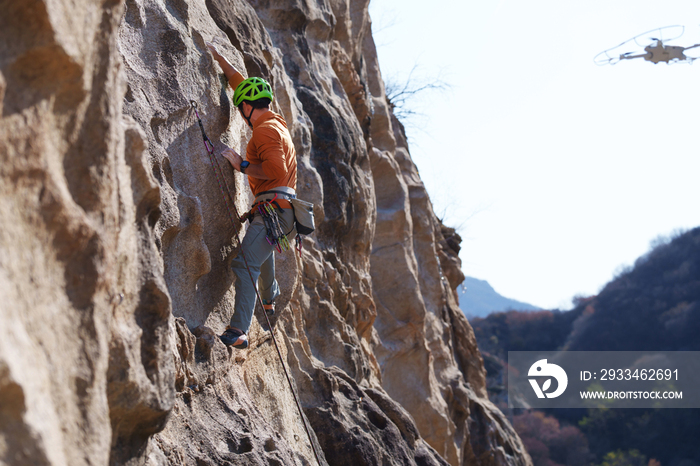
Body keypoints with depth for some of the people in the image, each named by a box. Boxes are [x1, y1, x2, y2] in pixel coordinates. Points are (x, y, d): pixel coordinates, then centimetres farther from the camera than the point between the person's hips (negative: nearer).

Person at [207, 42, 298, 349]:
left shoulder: (265, 129, -10)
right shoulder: (275, 121, 19)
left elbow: (276, 169, -24)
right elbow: (240, 83, 31)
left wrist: (243, 165, -15)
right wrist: (217, 57, 36)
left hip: (274, 208, -10)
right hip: (285, 210, 10)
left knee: (246, 262, -21)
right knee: (263, 248, 36)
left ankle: (239, 330, -34)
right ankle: (269, 300, 56)